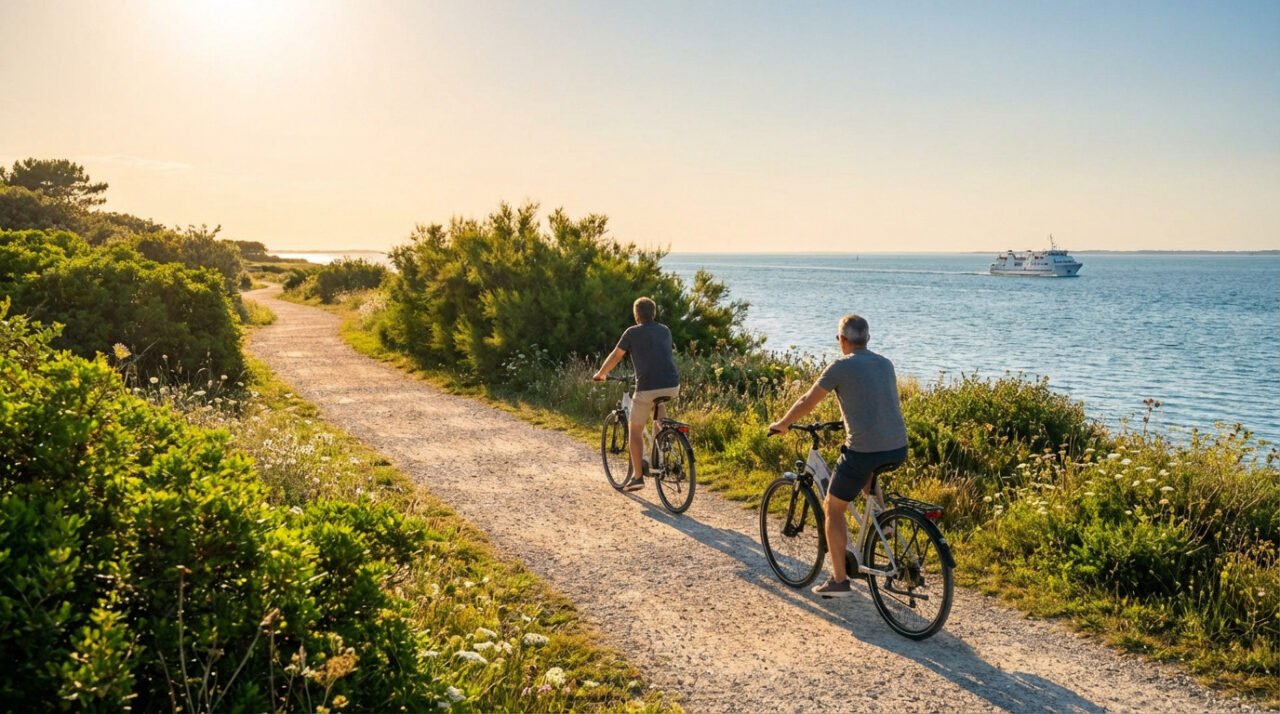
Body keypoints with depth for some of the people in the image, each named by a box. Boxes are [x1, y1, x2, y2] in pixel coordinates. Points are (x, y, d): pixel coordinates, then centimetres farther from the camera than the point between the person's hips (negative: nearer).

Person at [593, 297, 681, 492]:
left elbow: (615, 356, 9)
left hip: (648, 388, -5)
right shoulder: (665, 331, 16)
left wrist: (600, 374, 26)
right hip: (672, 386, 5)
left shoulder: (633, 332, 3)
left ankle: (637, 476, 7)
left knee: (635, 430, 11)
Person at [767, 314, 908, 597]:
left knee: (834, 509, 11)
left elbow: (807, 402, 1)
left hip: (864, 451, -6)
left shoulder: (841, 367, -5)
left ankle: (839, 581, 12)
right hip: (898, 449, 7)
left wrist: (781, 424, 17)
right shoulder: (885, 364, 13)